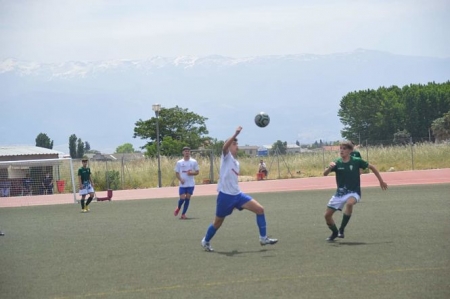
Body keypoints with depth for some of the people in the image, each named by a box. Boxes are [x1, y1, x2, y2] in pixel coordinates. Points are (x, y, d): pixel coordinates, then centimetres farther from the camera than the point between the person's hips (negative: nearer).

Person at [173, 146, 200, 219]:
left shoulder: (194, 162, 2)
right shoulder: (179, 162, 3)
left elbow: (197, 172, 6)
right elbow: (177, 173, 6)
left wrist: (191, 173, -15)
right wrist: (180, 179, -12)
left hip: (191, 184, 1)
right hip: (182, 184, 0)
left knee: (188, 198, -1)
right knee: (182, 198, -8)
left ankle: (183, 213, 9)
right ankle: (178, 208, 22)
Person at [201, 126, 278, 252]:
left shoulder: (236, 162, 16)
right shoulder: (226, 156, -5)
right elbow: (225, 146, -29)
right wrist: (235, 134, -40)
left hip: (237, 194, 6)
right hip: (225, 195, -6)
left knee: (259, 209, -8)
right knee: (218, 223, 6)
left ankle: (263, 238, -4)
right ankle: (206, 241, 31)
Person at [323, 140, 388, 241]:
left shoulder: (356, 161, -9)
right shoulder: (337, 163, -5)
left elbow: (372, 167, 4)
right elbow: (325, 173, -17)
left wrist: (381, 181, 8)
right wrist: (330, 167, -39)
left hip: (353, 192, -4)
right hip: (340, 193, 4)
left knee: (349, 203, -38)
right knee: (327, 215, 2)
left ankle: (341, 229, -24)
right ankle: (335, 233, 31)